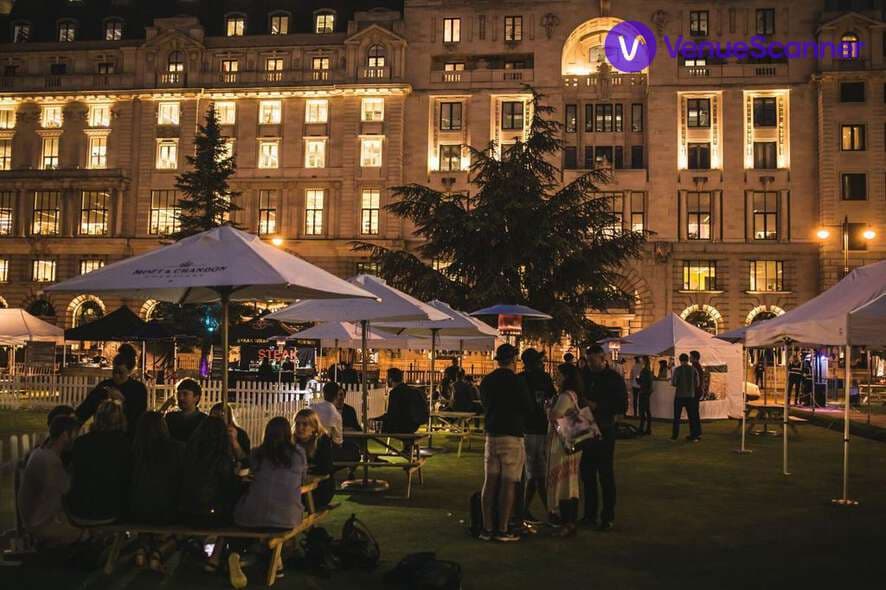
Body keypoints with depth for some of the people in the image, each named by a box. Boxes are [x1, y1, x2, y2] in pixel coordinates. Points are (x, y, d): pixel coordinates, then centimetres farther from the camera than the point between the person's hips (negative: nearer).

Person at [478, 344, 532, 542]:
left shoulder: (486, 381, 7)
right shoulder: (516, 381, -10)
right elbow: (528, 408, -3)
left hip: (491, 434, 6)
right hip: (512, 436, -5)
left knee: (490, 482, 7)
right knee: (508, 483, -1)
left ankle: (487, 528, 10)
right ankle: (502, 530, 0)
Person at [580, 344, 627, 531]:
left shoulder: (613, 378, -5)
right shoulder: (585, 376, 8)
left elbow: (622, 406, -9)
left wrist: (597, 406, -16)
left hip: (604, 431, -5)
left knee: (605, 475, 0)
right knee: (587, 473, 9)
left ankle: (608, 517, 8)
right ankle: (590, 514, 20)